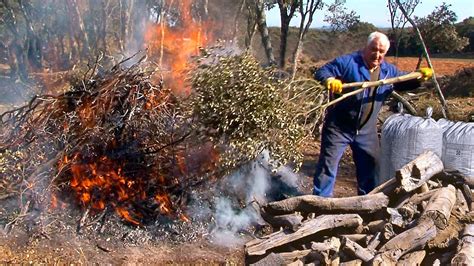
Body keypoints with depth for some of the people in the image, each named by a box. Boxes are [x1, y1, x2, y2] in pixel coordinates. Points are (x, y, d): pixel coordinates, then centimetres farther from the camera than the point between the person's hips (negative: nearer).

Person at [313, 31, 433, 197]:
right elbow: (321, 72, -15)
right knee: (328, 165, -4)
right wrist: (330, 80, -38)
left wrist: (419, 76, -2)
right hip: (338, 127, -5)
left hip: (366, 131, 6)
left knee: (370, 168, 16)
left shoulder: (388, 71, 6)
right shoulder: (348, 62, -12)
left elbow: (406, 82, 20)